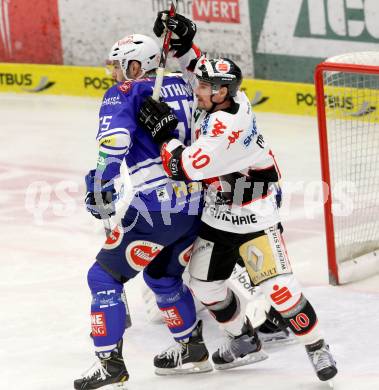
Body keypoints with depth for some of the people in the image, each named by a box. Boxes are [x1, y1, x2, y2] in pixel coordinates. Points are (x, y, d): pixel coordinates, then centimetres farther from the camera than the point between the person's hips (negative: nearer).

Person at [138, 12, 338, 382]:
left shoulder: (228, 125, -29)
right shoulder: (220, 101, -4)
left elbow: (187, 168, -29)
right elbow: (197, 67, 17)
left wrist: (163, 131, -19)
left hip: (253, 213, -10)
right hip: (217, 212, 10)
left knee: (278, 287, -13)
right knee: (204, 283, 11)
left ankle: (317, 348, 1)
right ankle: (244, 342, 29)